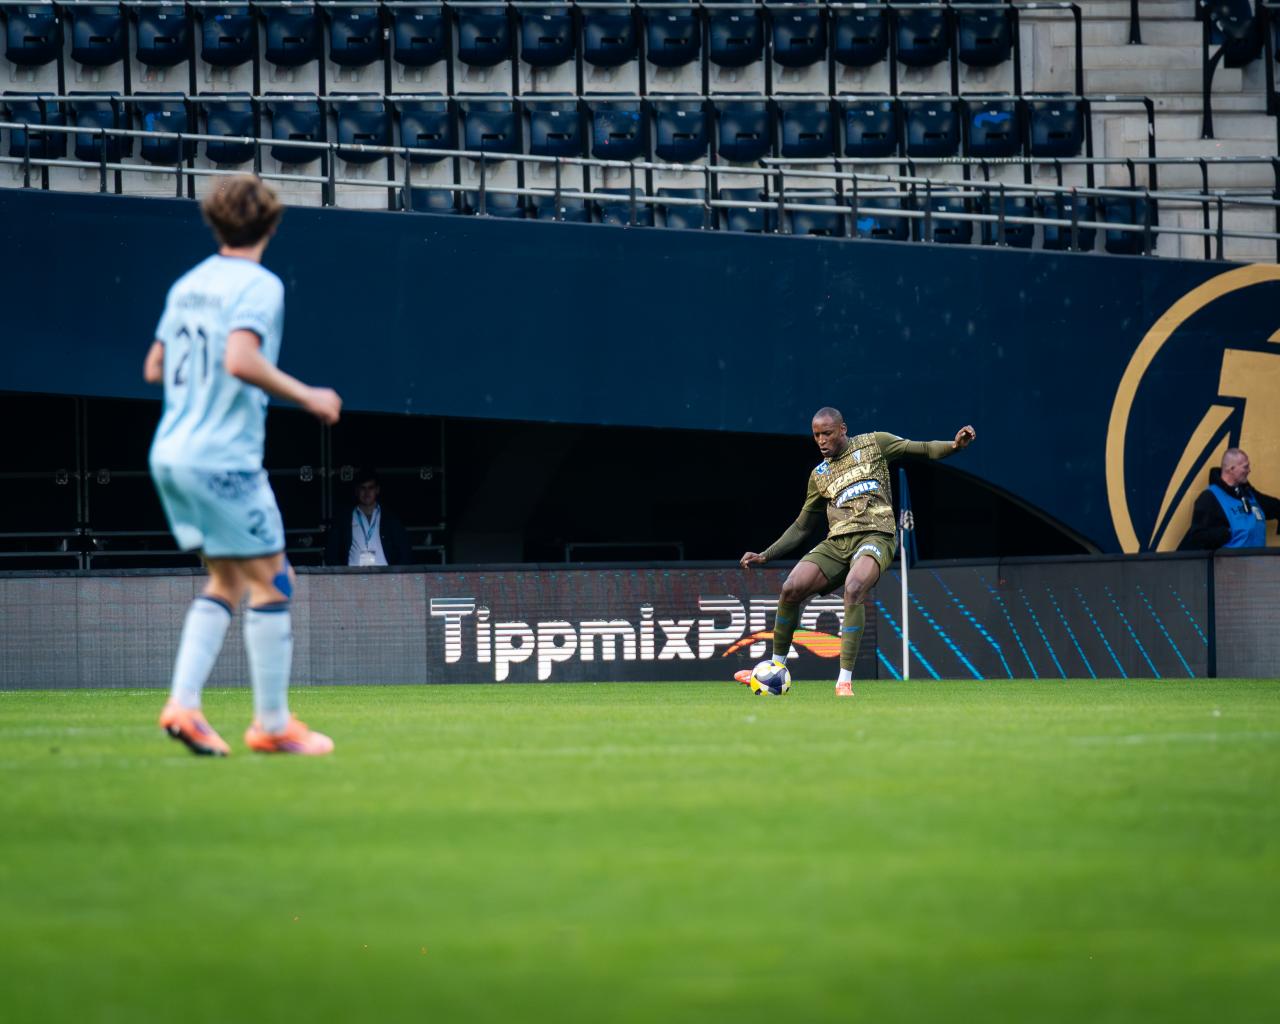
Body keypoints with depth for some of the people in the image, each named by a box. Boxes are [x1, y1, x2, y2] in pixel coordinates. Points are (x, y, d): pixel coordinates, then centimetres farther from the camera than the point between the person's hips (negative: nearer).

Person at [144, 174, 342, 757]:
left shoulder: (187, 286, 13)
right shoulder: (258, 285, -10)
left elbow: (154, 369, 19)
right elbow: (241, 360, -24)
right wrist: (306, 398, -15)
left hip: (170, 453, 8)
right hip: (224, 457, -8)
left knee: (226, 582, 15)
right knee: (271, 582, 1)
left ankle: (182, 703, 2)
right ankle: (272, 724, 3)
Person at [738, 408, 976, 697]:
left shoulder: (874, 444, 9)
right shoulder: (819, 475, 19)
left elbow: (923, 450, 7)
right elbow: (802, 526, 25)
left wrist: (955, 445, -13)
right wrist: (766, 555, 17)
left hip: (875, 536, -5)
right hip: (836, 543, 5)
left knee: (854, 588, -34)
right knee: (791, 589, -15)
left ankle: (845, 681, -34)